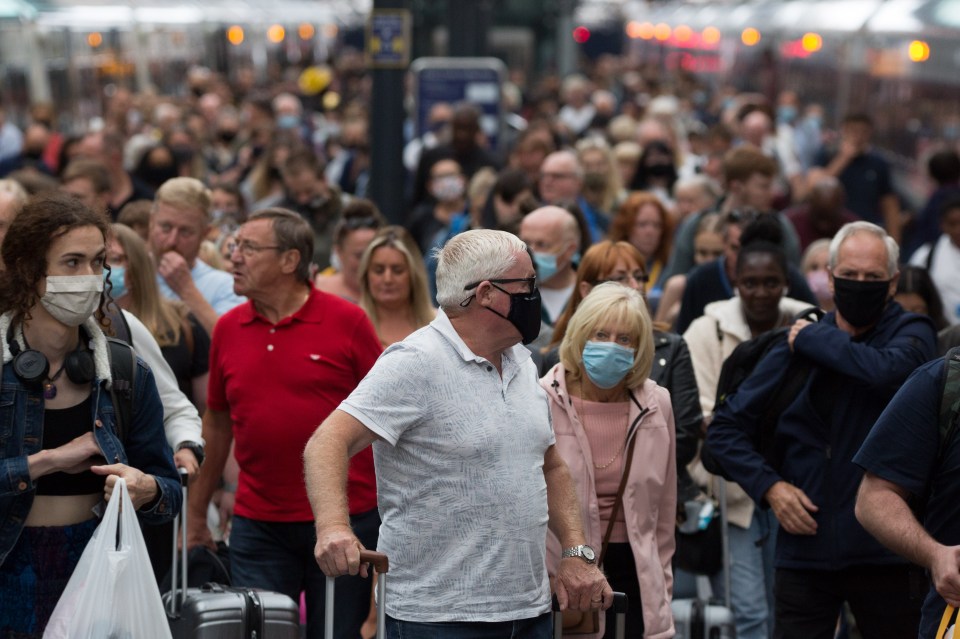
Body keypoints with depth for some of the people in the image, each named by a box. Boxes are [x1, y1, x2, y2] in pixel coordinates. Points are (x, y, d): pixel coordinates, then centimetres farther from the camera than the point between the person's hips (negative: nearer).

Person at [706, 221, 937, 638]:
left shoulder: (912, 333, 1)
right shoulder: (796, 345, 8)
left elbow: (887, 370, -24)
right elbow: (725, 428, 10)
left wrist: (810, 337, -10)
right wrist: (769, 485, -5)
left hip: (886, 552, -2)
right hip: (805, 546, 2)